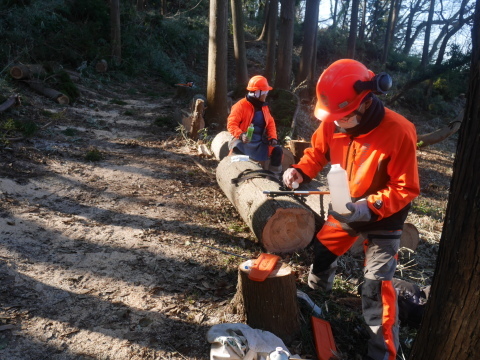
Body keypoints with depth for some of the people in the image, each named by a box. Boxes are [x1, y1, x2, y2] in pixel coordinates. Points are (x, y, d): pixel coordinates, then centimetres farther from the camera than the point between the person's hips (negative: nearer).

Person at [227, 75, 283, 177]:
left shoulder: (264, 107, 11)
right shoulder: (241, 105, -10)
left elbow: (271, 123, 16)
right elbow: (231, 124, -15)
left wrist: (273, 137, -2)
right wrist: (241, 135, -32)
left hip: (260, 142, 6)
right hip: (244, 141, -6)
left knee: (277, 150, -8)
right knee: (237, 150, -38)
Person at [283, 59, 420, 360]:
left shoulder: (398, 132, -30)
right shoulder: (332, 123, -16)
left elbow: (406, 189, -24)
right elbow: (318, 152, 3)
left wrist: (370, 208, -36)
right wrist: (300, 171, -16)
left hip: (384, 218, -5)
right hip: (344, 209, 6)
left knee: (377, 287, -7)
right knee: (320, 255, 18)